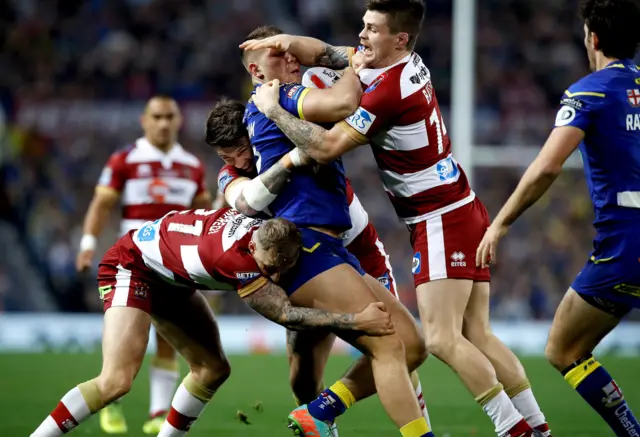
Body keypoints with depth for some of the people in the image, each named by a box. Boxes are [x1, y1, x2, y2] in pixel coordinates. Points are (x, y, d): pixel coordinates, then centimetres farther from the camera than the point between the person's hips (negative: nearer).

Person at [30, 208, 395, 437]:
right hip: (131, 265, -9)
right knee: (117, 381, -24)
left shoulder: (266, 223, -18)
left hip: (169, 279, 9)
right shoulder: (234, 257, -40)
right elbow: (286, 314, -34)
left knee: (212, 369, 4)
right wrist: (357, 322, -37)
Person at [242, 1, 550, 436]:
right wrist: (285, 41, -1)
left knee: (442, 338, -14)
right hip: (464, 213, 10)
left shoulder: (389, 89, -19)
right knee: (476, 336, 6)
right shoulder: (409, 65, 8)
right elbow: (327, 54, 16)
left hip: (443, 221, -10)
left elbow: (327, 147, -20)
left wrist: (273, 109, -11)